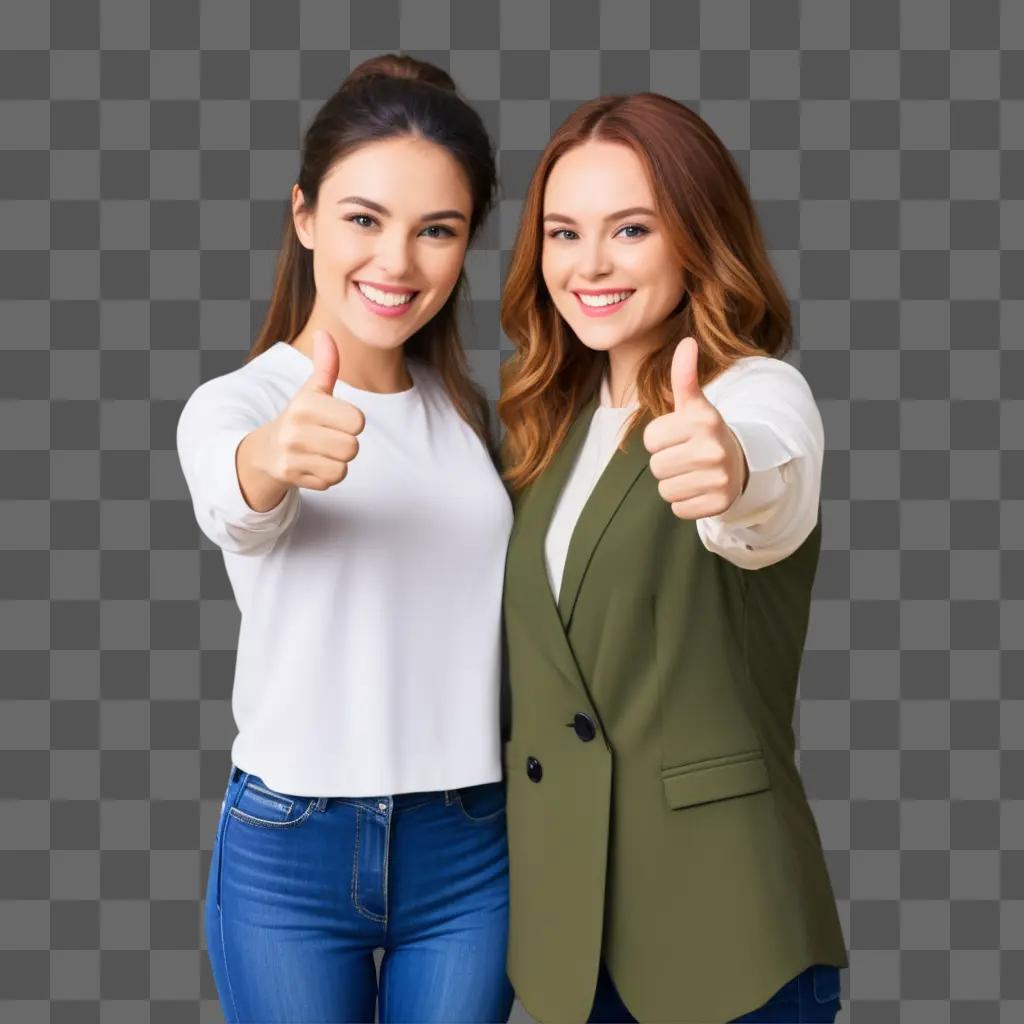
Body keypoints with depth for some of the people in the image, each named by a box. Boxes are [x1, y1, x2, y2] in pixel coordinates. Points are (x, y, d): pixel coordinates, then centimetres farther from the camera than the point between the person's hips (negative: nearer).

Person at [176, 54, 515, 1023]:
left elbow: (497, 592, 10)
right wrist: (273, 460, -52)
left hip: (472, 845, 3)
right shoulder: (232, 403, -9)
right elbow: (234, 502, -32)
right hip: (289, 850, -3)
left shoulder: (467, 407, 5)